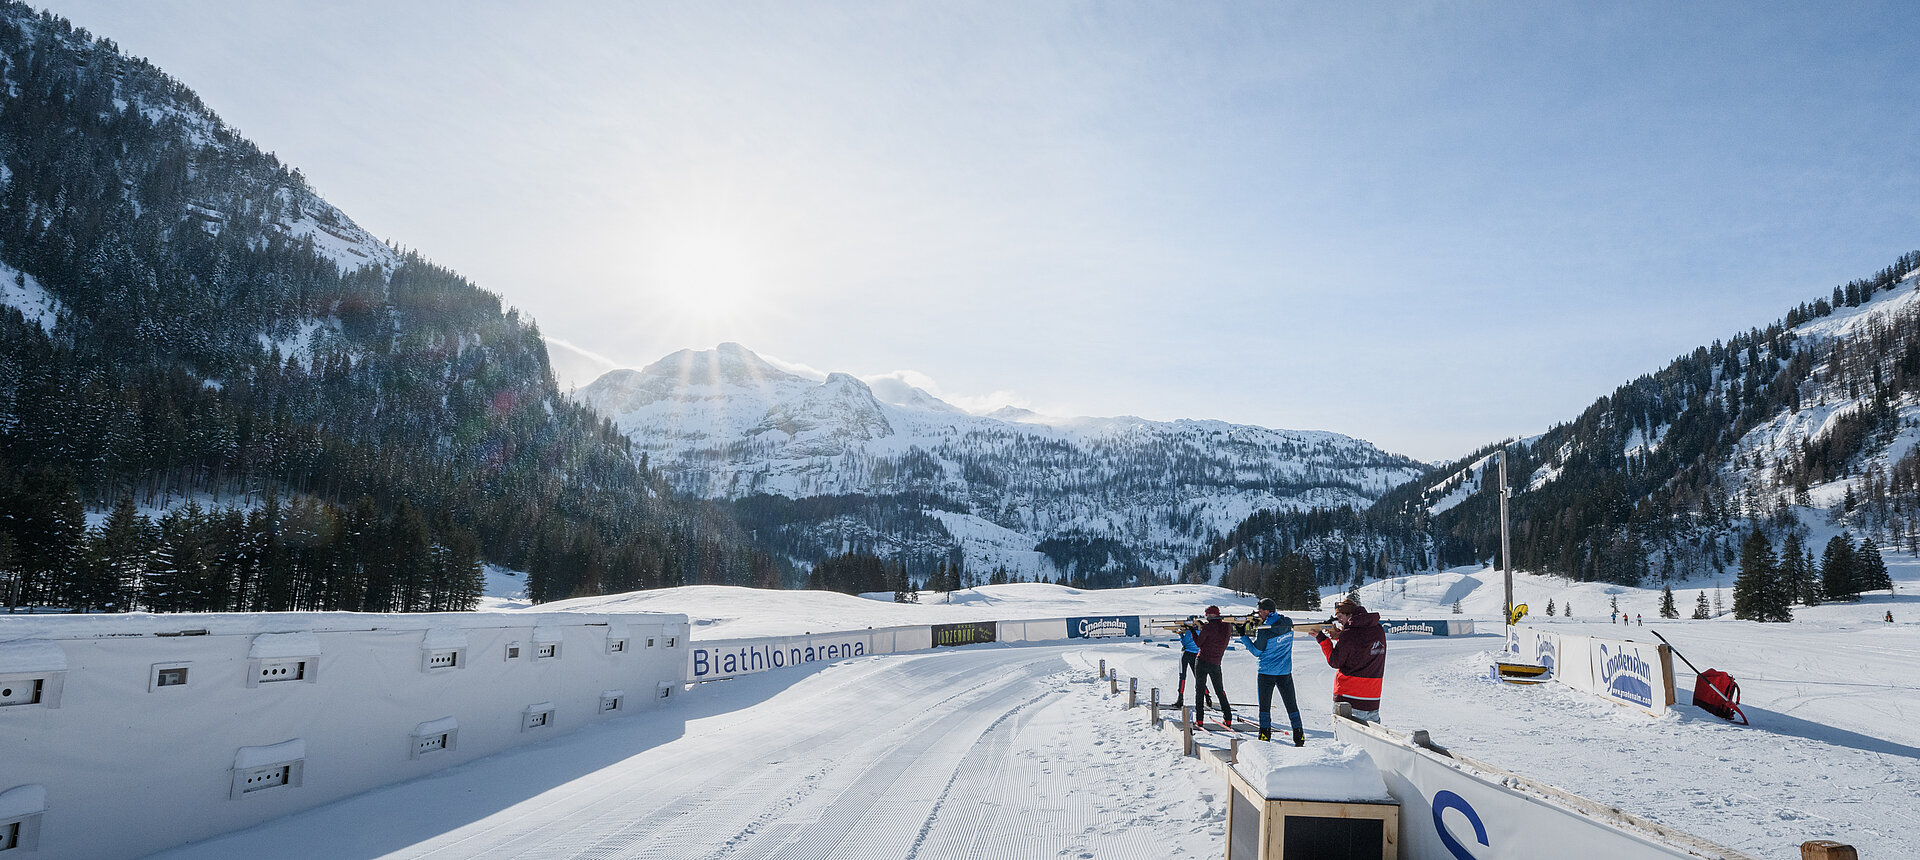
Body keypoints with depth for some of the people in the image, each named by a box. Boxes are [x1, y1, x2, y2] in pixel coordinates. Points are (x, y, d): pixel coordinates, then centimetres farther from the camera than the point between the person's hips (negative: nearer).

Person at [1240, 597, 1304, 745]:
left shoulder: (1265, 630, -20)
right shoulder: (1288, 623, -2)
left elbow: (1257, 651, -10)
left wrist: (1244, 637, -1)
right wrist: (1256, 636, 11)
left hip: (1267, 672, -5)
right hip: (1286, 671, 5)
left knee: (1265, 705, 6)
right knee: (1291, 704, 13)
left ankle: (1265, 735, 3)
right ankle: (1299, 735, 12)